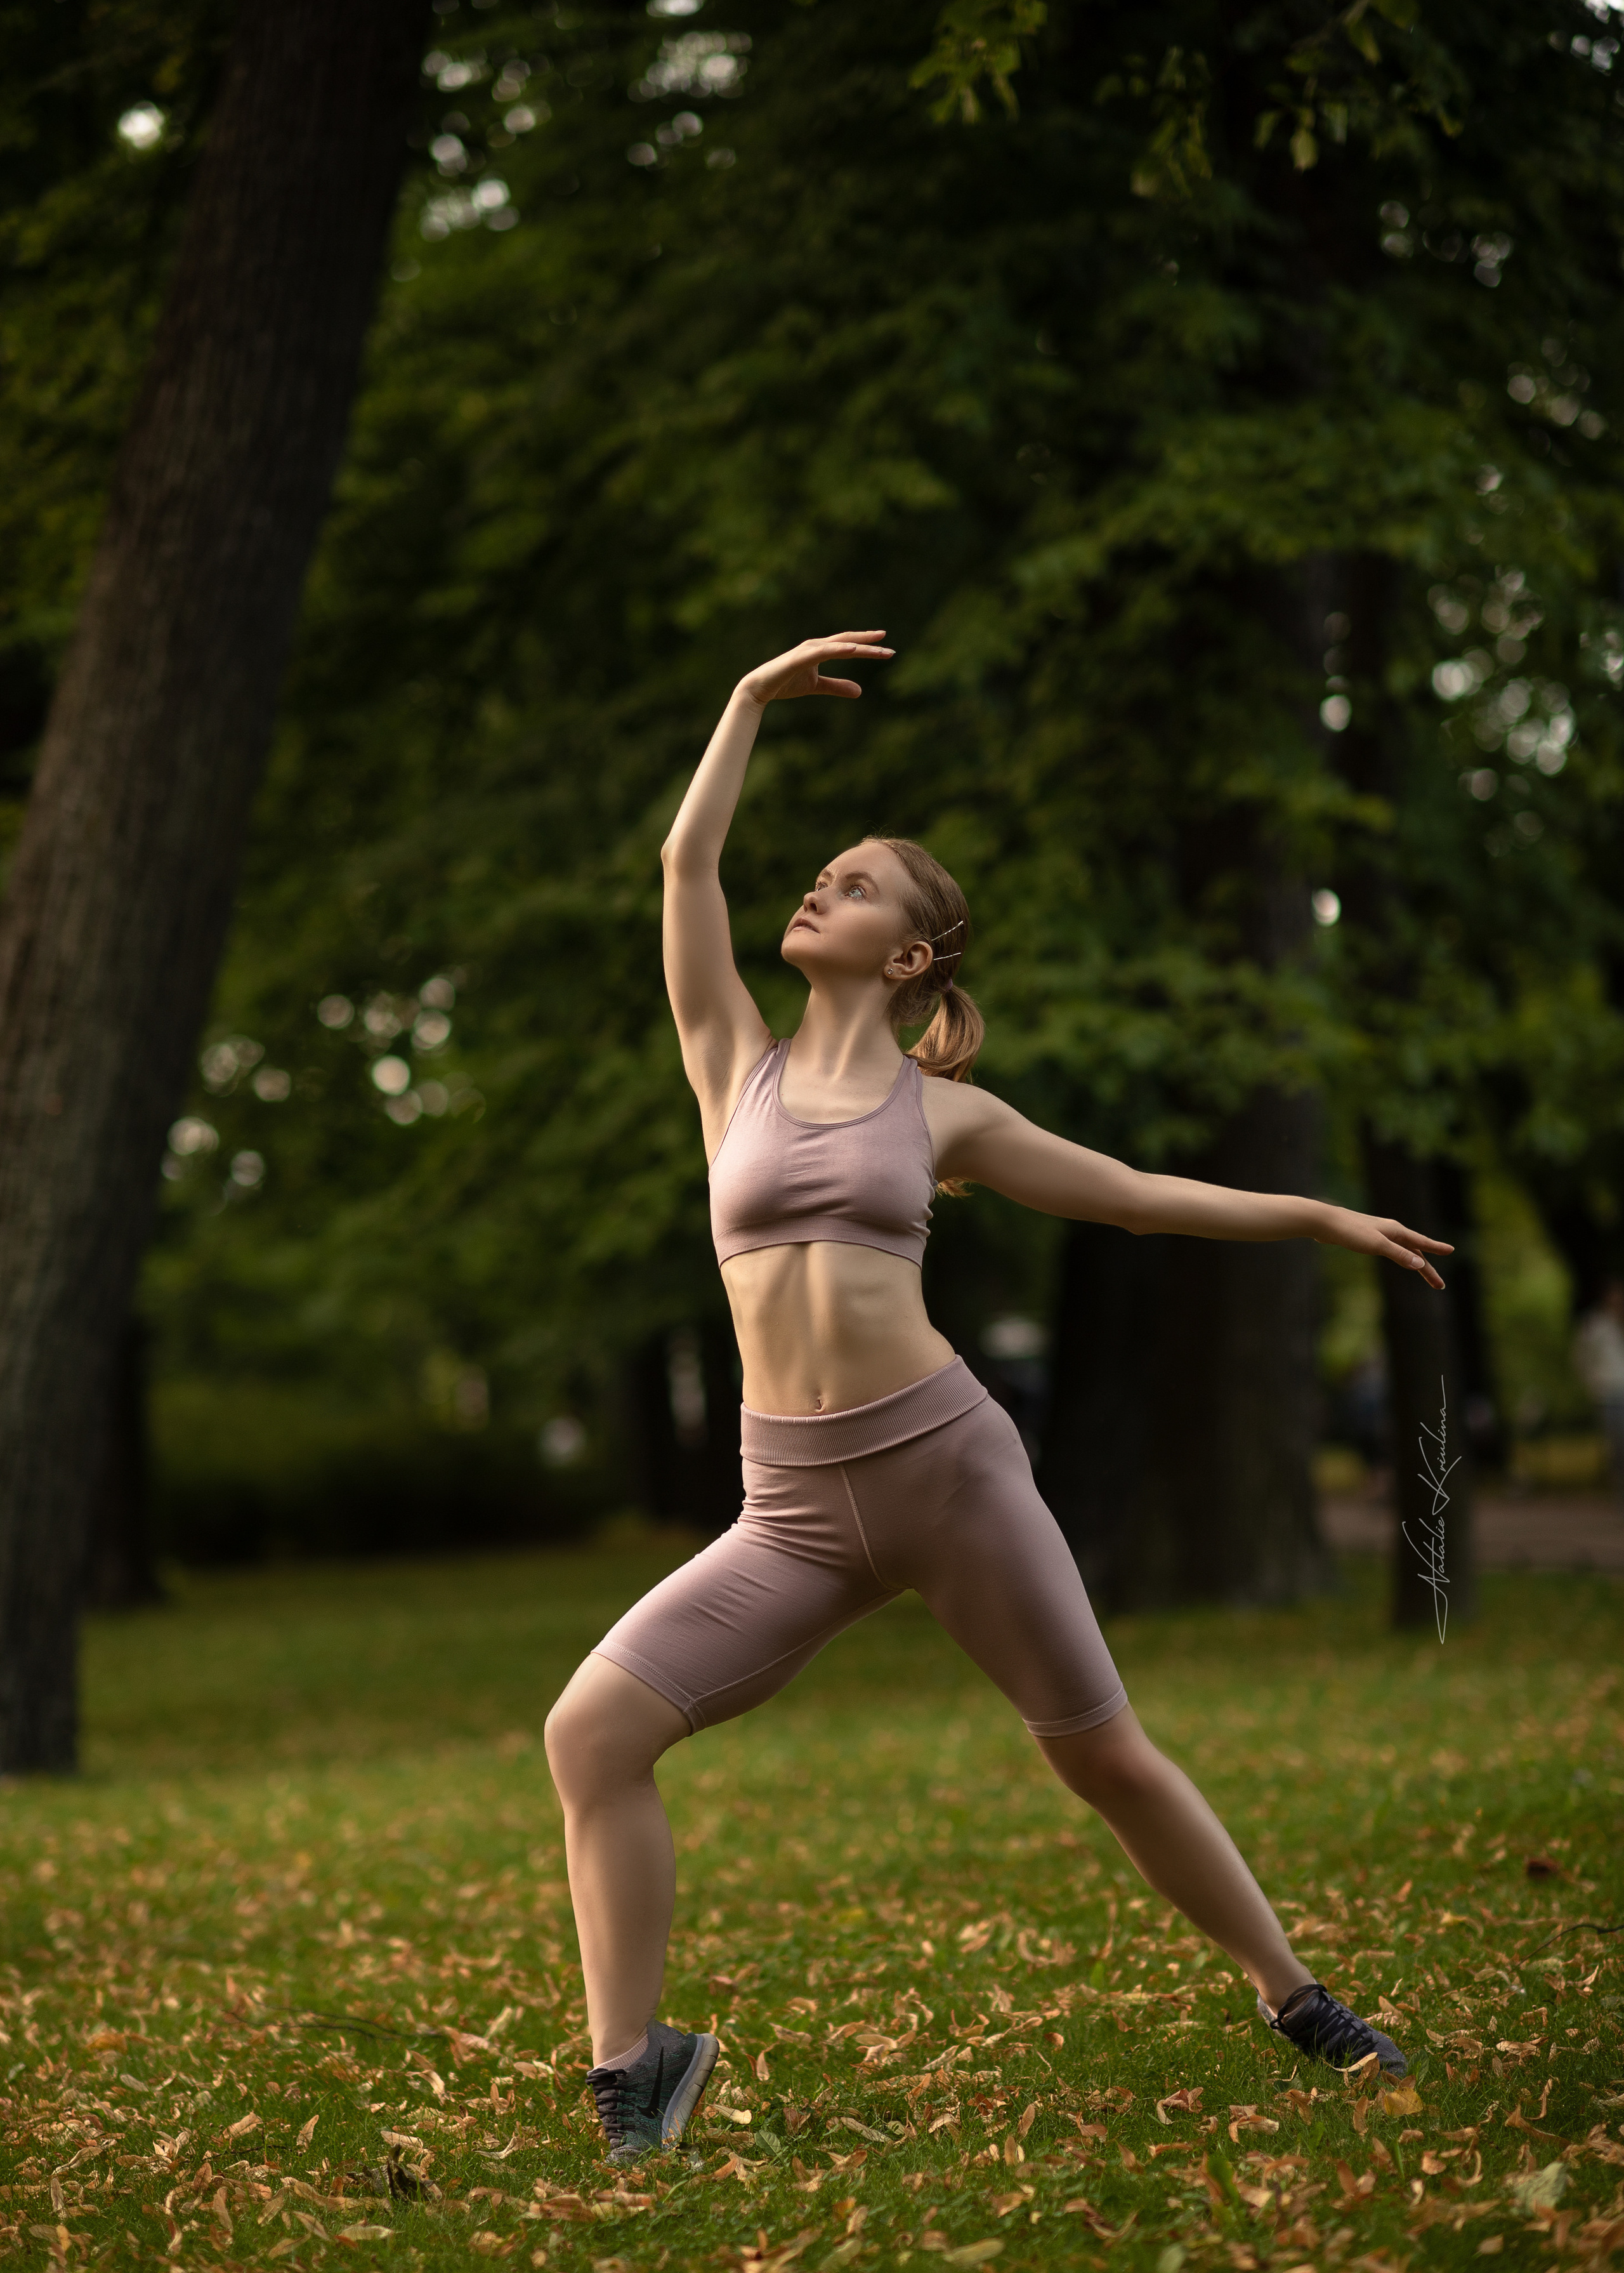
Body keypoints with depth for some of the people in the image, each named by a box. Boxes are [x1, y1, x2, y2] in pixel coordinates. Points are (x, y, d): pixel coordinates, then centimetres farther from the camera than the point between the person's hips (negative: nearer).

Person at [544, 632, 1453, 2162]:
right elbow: (687, 860, 7)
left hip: (947, 1459, -1)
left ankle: (1296, 2004, 23)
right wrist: (756, 698, 11)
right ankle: (631, 2073, -8)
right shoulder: (735, 1067, 12)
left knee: (1106, 1758, 5)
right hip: (794, 1509, 2)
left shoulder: (941, 1110, 8)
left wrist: (1320, 1218, 22)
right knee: (591, 1731, -15)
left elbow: (1134, 1193, 18)